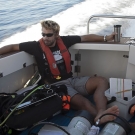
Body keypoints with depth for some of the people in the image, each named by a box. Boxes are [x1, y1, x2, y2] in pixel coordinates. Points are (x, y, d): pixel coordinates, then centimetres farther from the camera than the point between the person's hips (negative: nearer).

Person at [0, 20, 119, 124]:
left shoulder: (64, 41, 4)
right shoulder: (37, 46, -6)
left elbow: (86, 38, 13)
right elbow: (12, 47, -2)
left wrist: (106, 38, 11)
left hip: (72, 80, 6)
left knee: (102, 81, -15)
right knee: (82, 102, -31)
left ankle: (101, 114, -40)